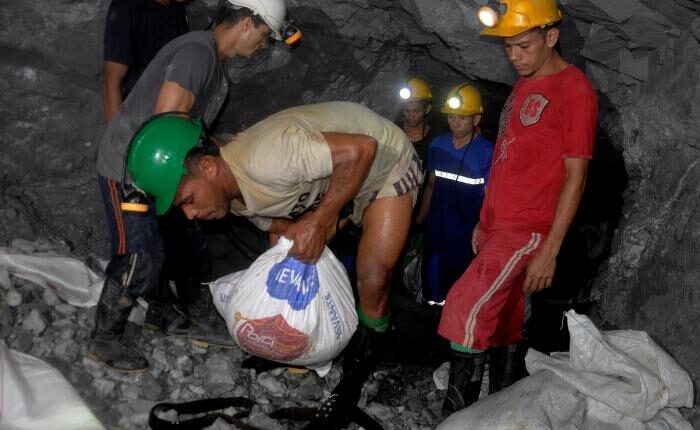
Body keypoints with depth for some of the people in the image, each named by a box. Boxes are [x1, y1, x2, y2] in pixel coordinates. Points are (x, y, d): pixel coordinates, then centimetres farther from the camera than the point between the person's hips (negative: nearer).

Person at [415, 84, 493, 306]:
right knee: (432, 294, 14)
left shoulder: (486, 152, -12)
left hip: (465, 237, -5)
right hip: (435, 232, 5)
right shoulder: (438, 144, 3)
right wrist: (419, 220, 13)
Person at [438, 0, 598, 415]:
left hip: (527, 232, -8)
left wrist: (550, 249, -15)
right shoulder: (524, 85, 14)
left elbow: (575, 175, -13)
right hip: (496, 227, 8)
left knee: (465, 310, -16)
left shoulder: (575, 90, -11)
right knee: (503, 323, 12)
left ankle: (458, 416, -6)